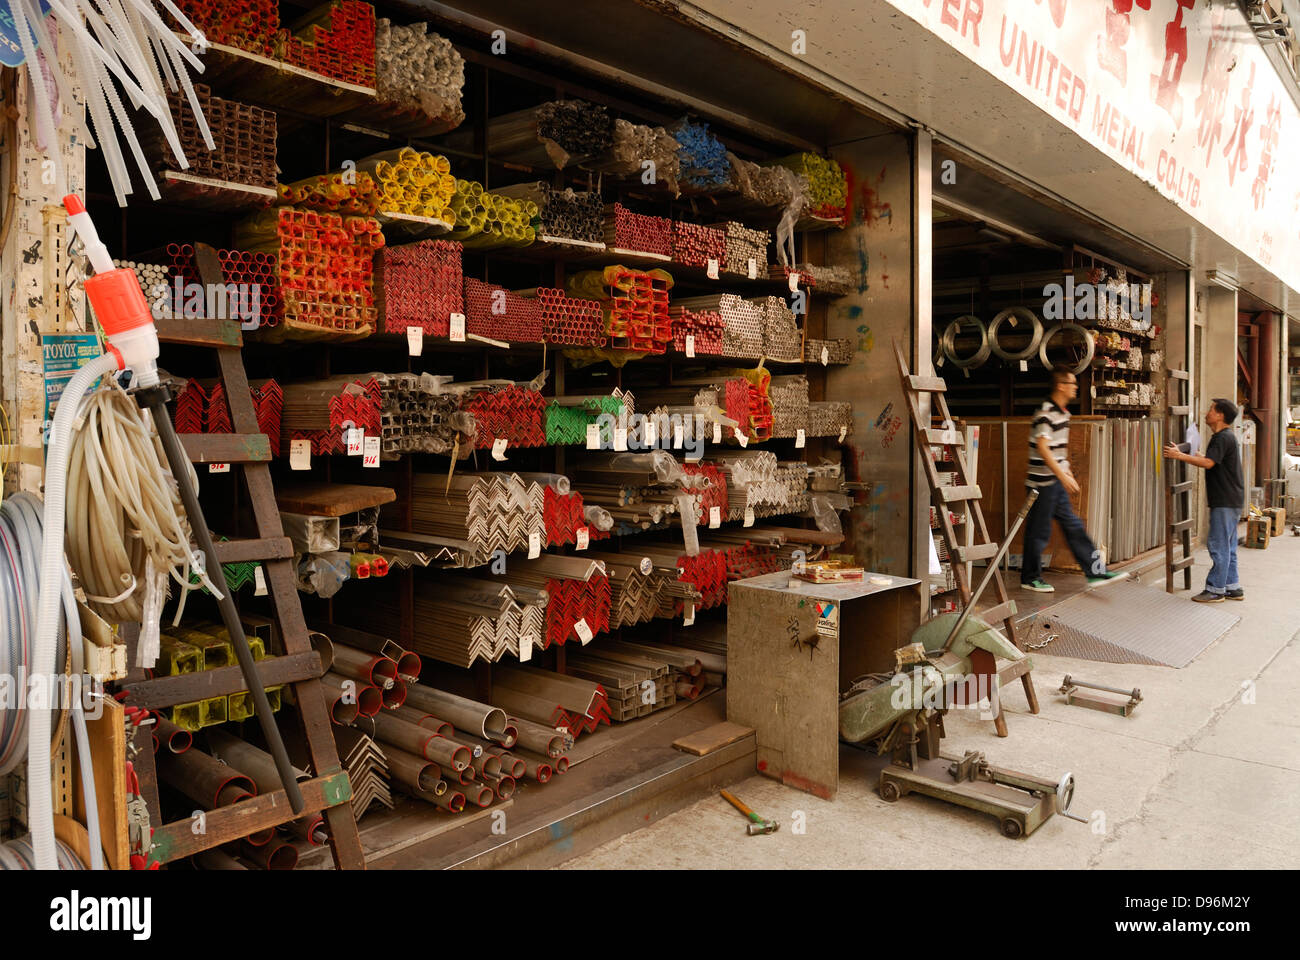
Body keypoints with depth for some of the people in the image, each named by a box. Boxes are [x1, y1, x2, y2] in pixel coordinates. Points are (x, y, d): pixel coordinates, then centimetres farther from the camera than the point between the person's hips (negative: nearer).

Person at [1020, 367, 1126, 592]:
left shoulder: (1063, 413, 12)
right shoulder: (1046, 413, -18)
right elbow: (1042, 448, -26)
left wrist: (1067, 472, 21)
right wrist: (1064, 476, -28)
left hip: (1057, 482, 9)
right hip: (1043, 482, -9)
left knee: (1073, 527, 10)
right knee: (1039, 531, 0)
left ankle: (1095, 572, 14)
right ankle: (1030, 578, 13)